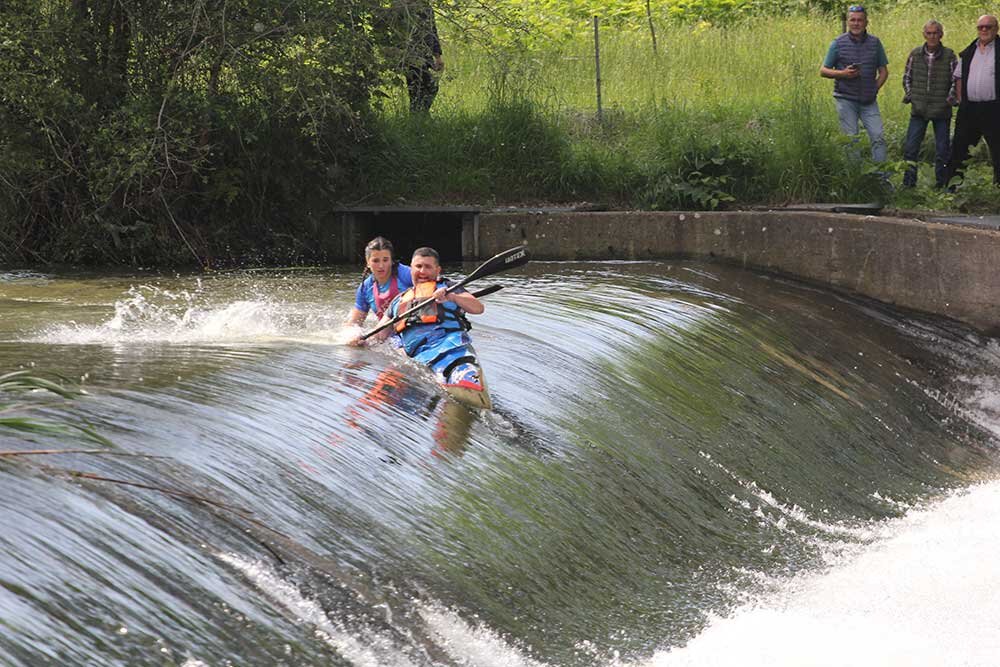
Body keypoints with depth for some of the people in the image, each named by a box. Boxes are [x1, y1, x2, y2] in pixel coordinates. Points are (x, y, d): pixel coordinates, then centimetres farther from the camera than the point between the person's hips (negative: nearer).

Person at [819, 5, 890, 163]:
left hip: (869, 101, 2)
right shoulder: (838, 43, -1)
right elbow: (823, 71, 2)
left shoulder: (875, 43, 5)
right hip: (846, 99, -2)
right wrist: (843, 74, -15)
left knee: (878, 137, -6)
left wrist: (875, 89, -3)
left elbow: (883, 71, 13)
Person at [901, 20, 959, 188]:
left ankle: (942, 183, 15)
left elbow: (956, 80, 2)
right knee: (910, 147, -3)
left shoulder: (949, 56, -3)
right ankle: (908, 183, 3)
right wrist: (909, 94, 2)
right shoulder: (915, 54, 3)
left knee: (942, 149, 5)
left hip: (942, 110, -1)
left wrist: (951, 97, -8)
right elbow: (907, 76, 13)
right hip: (919, 109, 1)